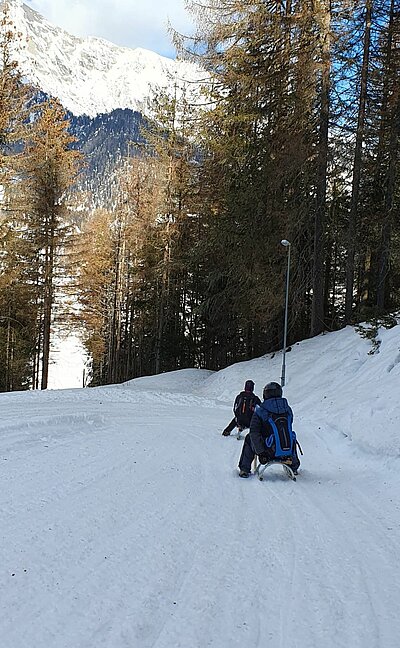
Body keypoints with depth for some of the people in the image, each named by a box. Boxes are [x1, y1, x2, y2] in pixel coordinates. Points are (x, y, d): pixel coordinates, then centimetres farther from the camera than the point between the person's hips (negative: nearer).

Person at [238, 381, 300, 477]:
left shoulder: (260, 412, -9)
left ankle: (244, 469, 23)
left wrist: (260, 452, -12)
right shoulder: (287, 409, 2)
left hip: (269, 452, -3)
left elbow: (254, 433, -15)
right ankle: (294, 467, 49)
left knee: (249, 439, 24)